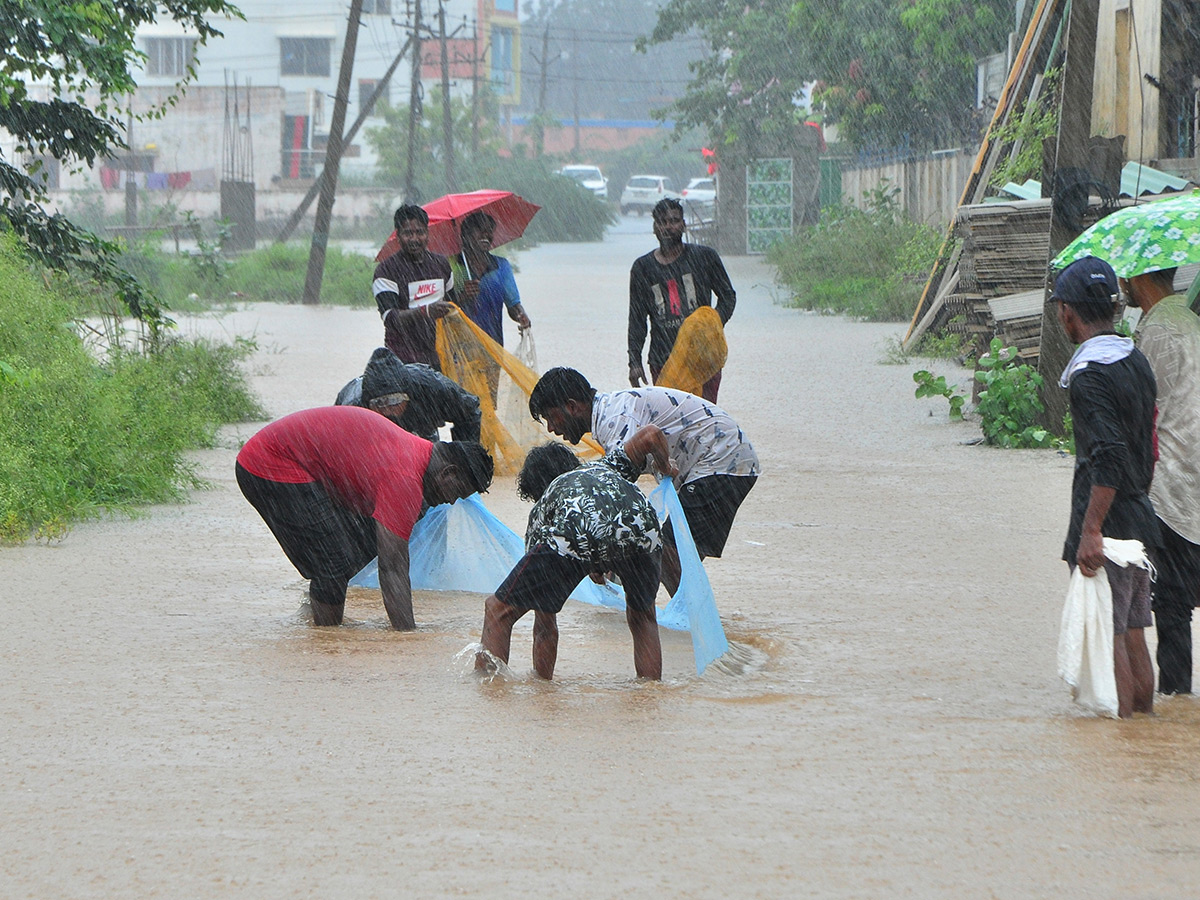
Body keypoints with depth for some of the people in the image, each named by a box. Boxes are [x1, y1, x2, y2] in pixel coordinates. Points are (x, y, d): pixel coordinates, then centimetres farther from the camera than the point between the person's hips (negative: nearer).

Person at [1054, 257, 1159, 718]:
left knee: (1108, 640, -6)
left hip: (1107, 524, -9)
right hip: (1141, 518, 9)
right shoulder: (1137, 361, 11)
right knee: (1133, 637, 14)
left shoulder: (1089, 376, -16)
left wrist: (1091, 531, -25)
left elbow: (1110, 457, -24)